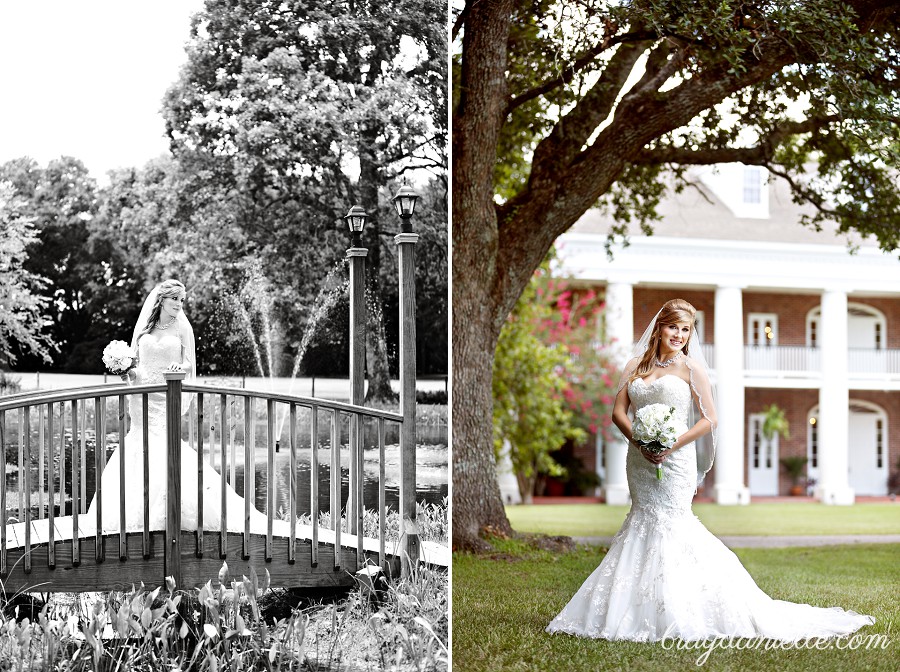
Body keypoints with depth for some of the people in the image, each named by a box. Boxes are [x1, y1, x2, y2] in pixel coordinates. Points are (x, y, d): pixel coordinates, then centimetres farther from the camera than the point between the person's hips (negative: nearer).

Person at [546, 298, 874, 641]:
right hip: (640, 459, 5)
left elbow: (709, 419, -4)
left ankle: (671, 611, -3)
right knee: (645, 521, 6)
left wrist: (672, 446, -14)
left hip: (675, 460, -4)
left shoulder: (690, 368, 0)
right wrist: (640, 441, -12)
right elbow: (618, 411, 6)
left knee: (667, 525, -8)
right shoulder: (636, 365, 11)